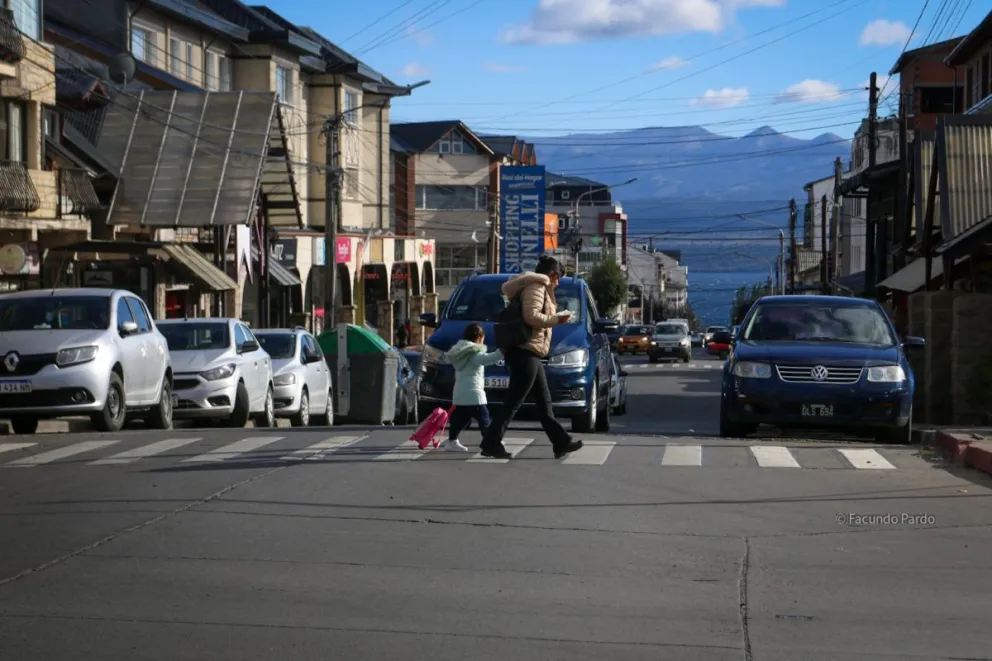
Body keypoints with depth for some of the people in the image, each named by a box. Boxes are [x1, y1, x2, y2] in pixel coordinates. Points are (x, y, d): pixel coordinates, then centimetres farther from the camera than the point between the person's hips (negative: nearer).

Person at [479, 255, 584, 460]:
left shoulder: (539, 288, 23)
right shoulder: (535, 286, -10)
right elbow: (531, 316, -22)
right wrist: (556, 319, -14)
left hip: (530, 353, 11)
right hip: (526, 352, -11)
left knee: (544, 400, 12)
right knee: (514, 401, -10)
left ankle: (561, 442, 16)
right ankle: (491, 443, -9)